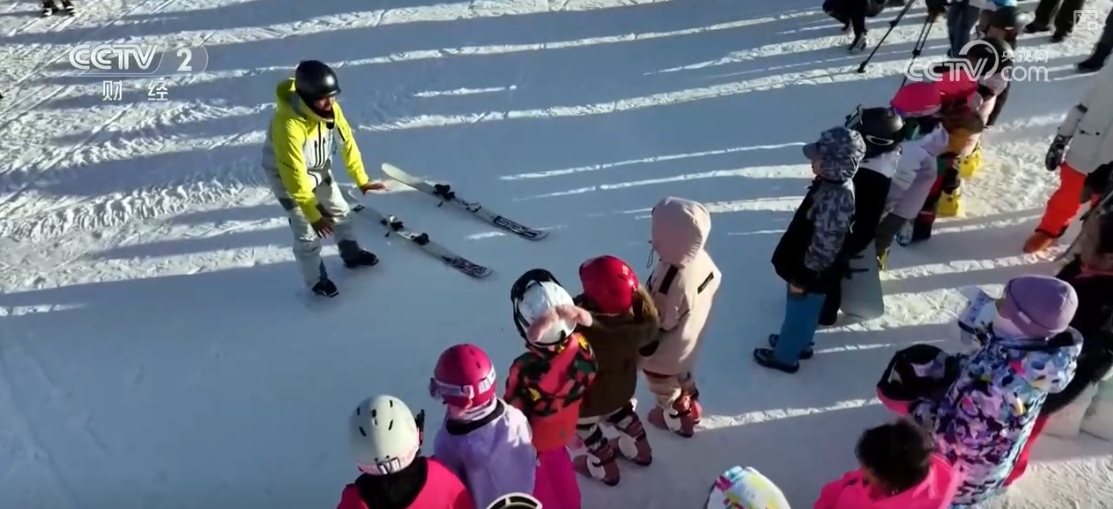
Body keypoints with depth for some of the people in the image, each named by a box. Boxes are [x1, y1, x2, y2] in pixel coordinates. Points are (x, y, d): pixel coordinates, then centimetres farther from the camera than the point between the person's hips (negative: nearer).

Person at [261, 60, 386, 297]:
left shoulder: (331, 109, -21)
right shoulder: (288, 124, -40)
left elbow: (347, 142, -7)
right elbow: (295, 174, -34)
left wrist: (361, 179, -9)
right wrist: (313, 215, -28)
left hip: (319, 169, 6)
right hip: (287, 175, -6)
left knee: (340, 211, 20)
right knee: (307, 233, -3)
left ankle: (352, 254, 45)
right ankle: (316, 280, 20)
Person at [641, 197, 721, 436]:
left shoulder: (671, 284, -45)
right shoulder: (702, 259, -22)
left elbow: (657, 325, -30)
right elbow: (715, 283, 0)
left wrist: (640, 352, -11)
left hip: (665, 355, -7)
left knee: (665, 388, 26)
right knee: (684, 376, 36)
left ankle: (677, 418, 52)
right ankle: (690, 406, 61)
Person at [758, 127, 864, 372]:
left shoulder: (836, 201, -37)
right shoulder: (833, 184, -7)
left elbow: (823, 248, -30)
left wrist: (801, 277, -18)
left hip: (812, 275, -8)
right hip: (807, 269, 8)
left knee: (798, 313, 15)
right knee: (804, 312, 29)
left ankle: (785, 356, 37)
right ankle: (798, 341, 52)